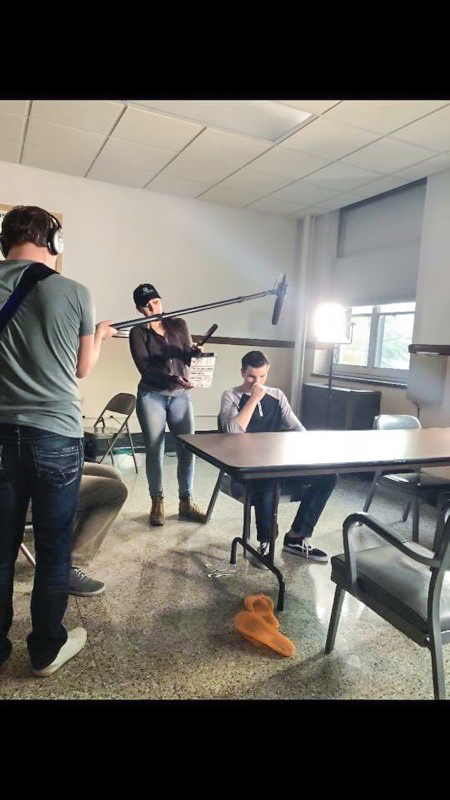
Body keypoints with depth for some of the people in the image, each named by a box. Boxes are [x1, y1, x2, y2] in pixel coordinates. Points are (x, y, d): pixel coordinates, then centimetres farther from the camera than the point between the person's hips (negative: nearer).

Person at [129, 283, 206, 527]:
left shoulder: (178, 324, 6)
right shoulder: (138, 332, -2)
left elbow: (188, 356, -2)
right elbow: (145, 367, -14)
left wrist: (194, 352, -26)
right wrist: (172, 378, -30)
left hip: (181, 395, 3)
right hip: (151, 396, -2)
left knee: (187, 449, 1)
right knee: (154, 450, 2)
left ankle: (186, 503, 14)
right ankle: (157, 503, 17)